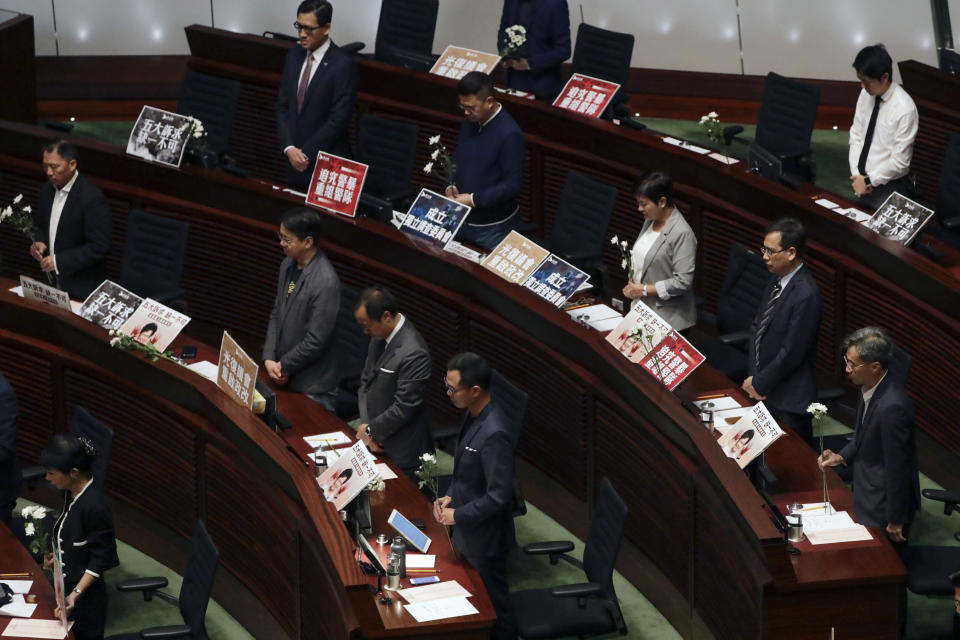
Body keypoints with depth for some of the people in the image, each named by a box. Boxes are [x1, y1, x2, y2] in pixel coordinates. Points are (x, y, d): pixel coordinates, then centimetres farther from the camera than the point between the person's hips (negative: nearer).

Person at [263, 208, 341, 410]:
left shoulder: (325, 282, -25)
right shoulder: (288, 265, 1)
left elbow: (315, 342, -22)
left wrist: (283, 366, -10)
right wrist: (269, 358, -1)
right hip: (285, 378, 8)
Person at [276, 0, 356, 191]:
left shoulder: (342, 64, -14)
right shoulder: (294, 56, 6)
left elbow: (338, 119, -16)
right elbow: (283, 106, 8)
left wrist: (306, 153, -14)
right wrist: (289, 148, -6)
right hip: (295, 161, 6)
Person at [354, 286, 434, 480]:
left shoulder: (414, 354, -27)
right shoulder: (379, 336, 1)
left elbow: (402, 409, -23)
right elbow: (366, 380, 10)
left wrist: (370, 430, -9)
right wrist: (365, 424, -2)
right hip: (376, 443, 8)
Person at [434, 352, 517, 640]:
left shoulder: (493, 433, -32)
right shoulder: (474, 415, -3)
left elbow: (499, 496, -27)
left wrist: (458, 516, -20)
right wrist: (451, 496, 0)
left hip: (485, 536, -9)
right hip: (468, 530, 9)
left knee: (493, 601, 10)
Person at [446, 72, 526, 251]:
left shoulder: (510, 135, -21)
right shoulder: (468, 123, 2)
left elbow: (513, 185, -21)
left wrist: (473, 199, -23)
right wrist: (450, 187, -3)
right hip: (462, 220, 7)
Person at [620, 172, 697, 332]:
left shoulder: (682, 234, -20)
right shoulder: (650, 221, 7)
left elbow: (683, 281, -22)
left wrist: (645, 290, -17)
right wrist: (632, 283, 3)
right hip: (642, 311, 8)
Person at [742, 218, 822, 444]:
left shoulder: (806, 296, -24)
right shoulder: (777, 280, 4)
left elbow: (791, 353, -21)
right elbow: (757, 326, 10)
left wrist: (759, 383, -11)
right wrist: (753, 376, -1)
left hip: (788, 400, -8)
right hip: (763, 391, 8)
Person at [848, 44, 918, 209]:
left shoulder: (904, 109, -22)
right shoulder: (865, 95, -4)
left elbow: (899, 161, -18)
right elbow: (856, 135, 4)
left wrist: (868, 181, -13)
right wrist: (856, 174, -7)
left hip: (888, 188, -6)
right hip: (863, 179, 6)